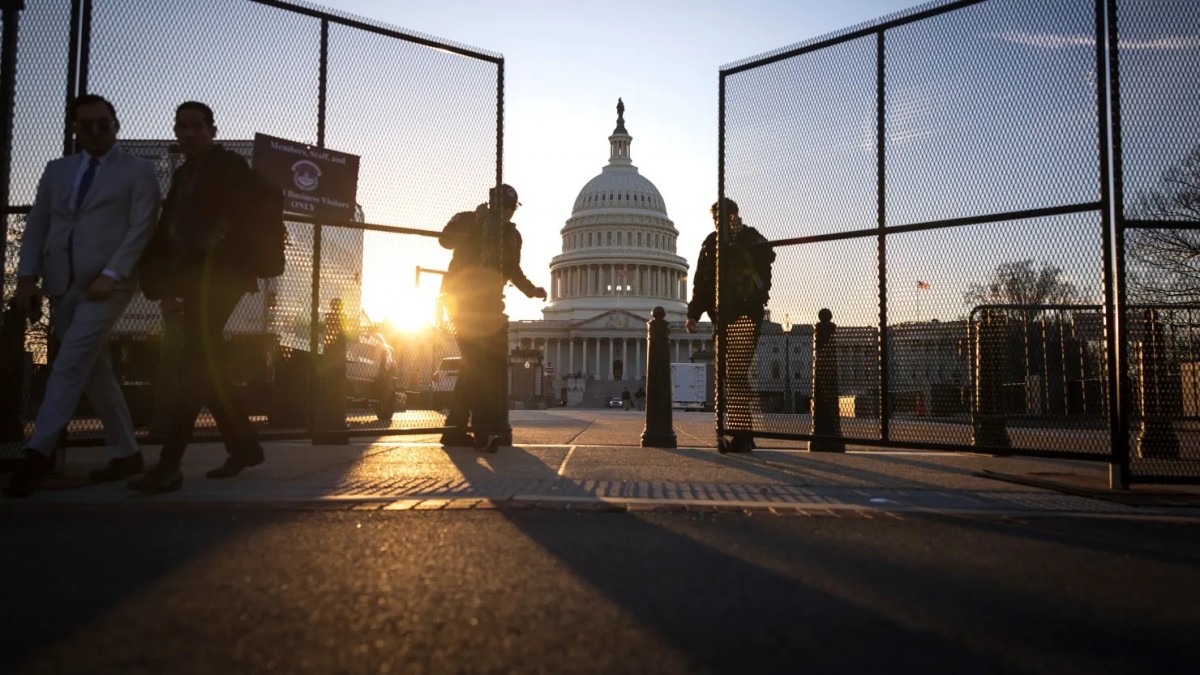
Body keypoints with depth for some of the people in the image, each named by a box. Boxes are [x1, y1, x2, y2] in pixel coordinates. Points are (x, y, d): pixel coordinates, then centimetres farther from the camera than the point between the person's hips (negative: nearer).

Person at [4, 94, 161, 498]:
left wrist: (111, 275, -17)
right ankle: (126, 454, 15)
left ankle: (38, 454, -10)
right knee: (94, 372, 7)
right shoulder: (56, 171, 20)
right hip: (62, 285, 6)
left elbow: (141, 229, -6)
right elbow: (36, 226, 14)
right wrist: (27, 277, 1)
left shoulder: (138, 172, 5)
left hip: (107, 283, -6)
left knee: (69, 366, -14)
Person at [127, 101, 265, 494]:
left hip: (218, 277, -8)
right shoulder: (182, 174, 21)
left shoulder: (230, 167, -1)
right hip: (192, 279, 9)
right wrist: (167, 284, 9)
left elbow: (239, 224, -11)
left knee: (195, 366, -15)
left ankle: (168, 466, -18)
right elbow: (167, 230, 18)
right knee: (205, 366, 9)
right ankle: (244, 446, 19)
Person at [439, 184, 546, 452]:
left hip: (488, 304, 7)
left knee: (485, 363, 1)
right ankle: (484, 430, -21)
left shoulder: (512, 235, 17)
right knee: (479, 362, -18)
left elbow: (512, 270, 23)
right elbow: (446, 240, -18)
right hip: (463, 298, -7)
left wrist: (531, 290, 7)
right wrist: (476, 221, -25)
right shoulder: (468, 221, 0)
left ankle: (456, 428, 9)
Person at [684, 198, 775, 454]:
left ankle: (742, 434, -7)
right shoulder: (711, 243, 15)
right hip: (722, 317, 6)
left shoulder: (751, 239, 0)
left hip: (745, 315, -6)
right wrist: (693, 314, 12)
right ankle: (742, 434, 14)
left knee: (738, 375, -12)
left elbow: (767, 256, -20)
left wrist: (738, 237, -19)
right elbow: (701, 283, 17)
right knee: (731, 376, 7)